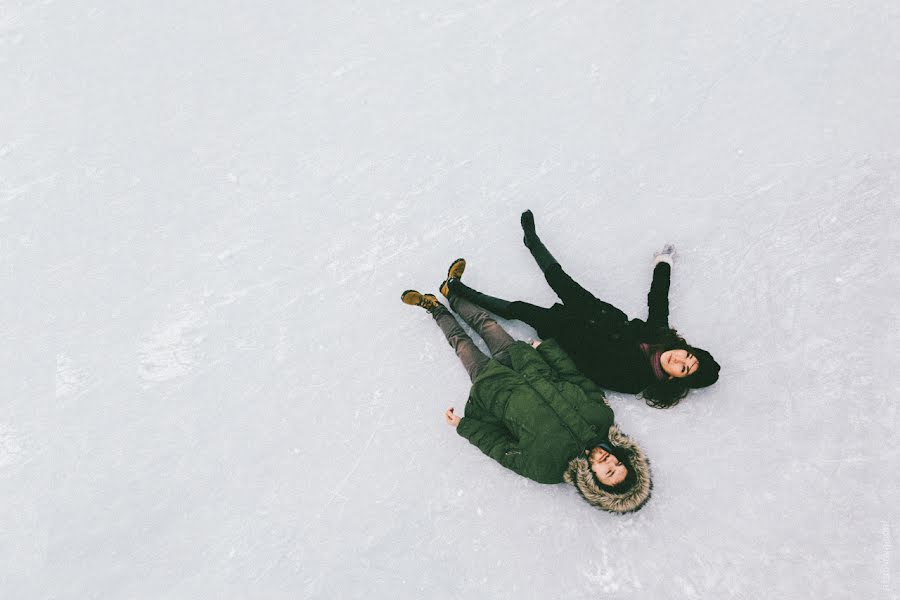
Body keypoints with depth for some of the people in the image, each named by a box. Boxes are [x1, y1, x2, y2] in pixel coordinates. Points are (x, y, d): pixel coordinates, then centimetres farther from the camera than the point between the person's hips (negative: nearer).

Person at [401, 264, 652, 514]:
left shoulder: (549, 468, -31)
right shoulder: (602, 416, -25)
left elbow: (503, 449, -21)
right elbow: (576, 378, -13)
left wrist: (463, 425, -13)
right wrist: (544, 348, -4)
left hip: (493, 388, -4)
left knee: (462, 343, 12)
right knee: (486, 323, 17)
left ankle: (436, 309, 41)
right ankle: (452, 293, 43)